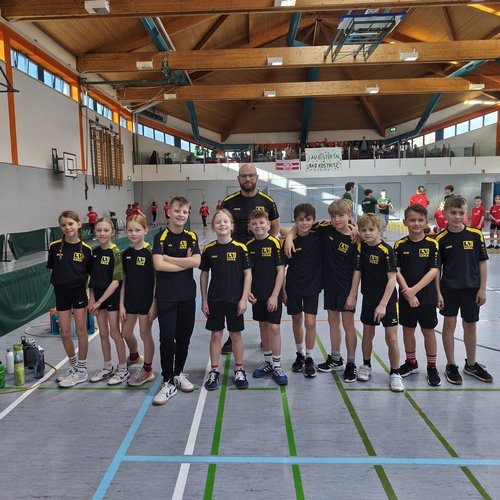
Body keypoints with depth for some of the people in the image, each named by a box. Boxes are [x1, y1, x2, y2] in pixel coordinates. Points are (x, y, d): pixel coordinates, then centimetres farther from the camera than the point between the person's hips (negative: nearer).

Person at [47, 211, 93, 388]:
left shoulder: (86, 249, -7)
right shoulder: (55, 247, -5)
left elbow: (89, 273, 1)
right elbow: (52, 269, 7)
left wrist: (89, 293, -6)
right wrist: (61, 281, -2)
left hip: (79, 292, -2)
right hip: (61, 293, 2)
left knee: (81, 331, 5)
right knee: (65, 333, 8)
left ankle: (82, 370, 20)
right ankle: (73, 366, 29)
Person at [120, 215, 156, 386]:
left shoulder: (150, 252, -12)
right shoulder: (125, 254, 4)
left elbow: (156, 280, -12)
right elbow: (124, 281, 6)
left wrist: (154, 304, -14)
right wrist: (121, 304, 3)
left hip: (146, 300, -5)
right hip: (130, 300, 6)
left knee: (145, 334, 5)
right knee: (126, 333, 15)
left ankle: (147, 370, 21)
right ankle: (135, 357, 44)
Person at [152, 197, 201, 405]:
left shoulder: (191, 237, 5)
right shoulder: (161, 237, -4)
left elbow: (196, 261, -11)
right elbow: (158, 265, -18)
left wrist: (169, 258, -13)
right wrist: (185, 263, -10)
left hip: (187, 296, 3)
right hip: (166, 297, -3)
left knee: (184, 337, 11)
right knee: (167, 338, -4)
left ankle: (179, 373, 30)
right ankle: (168, 382, 9)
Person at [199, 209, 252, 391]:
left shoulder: (240, 248, -8)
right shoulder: (209, 249, -2)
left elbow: (248, 274, -5)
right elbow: (204, 275, 5)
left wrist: (244, 299, -8)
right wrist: (204, 300, 3)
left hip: (235, 299, -1)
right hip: (214, 300, 1)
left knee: (236, 335, 10)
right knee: (215, 335, 9)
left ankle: (239, 370, 26)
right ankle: (214, 371, 23)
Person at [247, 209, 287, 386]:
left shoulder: (275, 243, -10)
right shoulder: (249, 246, 3)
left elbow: (280, 270, -11)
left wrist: (275, 295, -14)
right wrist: (248, 291, -2)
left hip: (273, 295, -4)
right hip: (257, 295, 4)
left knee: (274, 328, -2)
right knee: (263, 326, 14)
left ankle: (277, 366, 11)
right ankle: (267, 361, 28)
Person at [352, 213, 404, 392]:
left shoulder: (386, 250, -15)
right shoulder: (361, 248, 0)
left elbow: (392, 279, -16)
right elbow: (357, 272, 5)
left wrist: (383, 304, -19)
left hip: (387, 300, -4)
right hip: (368, 299, 5)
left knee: (391, 338, -2)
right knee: (368, 334, 15)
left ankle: (395, 374, 15)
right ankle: (366, 366, 34)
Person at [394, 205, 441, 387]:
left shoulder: (432, 244, -6)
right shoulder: (400, 245, -2)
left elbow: (434, 271, -11)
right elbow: (397, 271, -5)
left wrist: (413, 290, -17)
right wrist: (407, 293, -15)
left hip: (427, 296, -1)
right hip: (406, 296, 2)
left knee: (428, 331, 8)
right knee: (408, 329, 13)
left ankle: (432, 367, 24)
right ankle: (411, 362, 32)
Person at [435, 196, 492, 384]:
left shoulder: (475, 235, -5)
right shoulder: (440, 239, -7)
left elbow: (482, 262, 0)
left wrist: (482, 289, -2)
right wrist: (437, 292, -5)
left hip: (471, 289, 1)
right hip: (449, 289, -1)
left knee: (470, 326, 13)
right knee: (449, 325, 6)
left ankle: (471, 365, 31)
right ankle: (451, 366, 20)